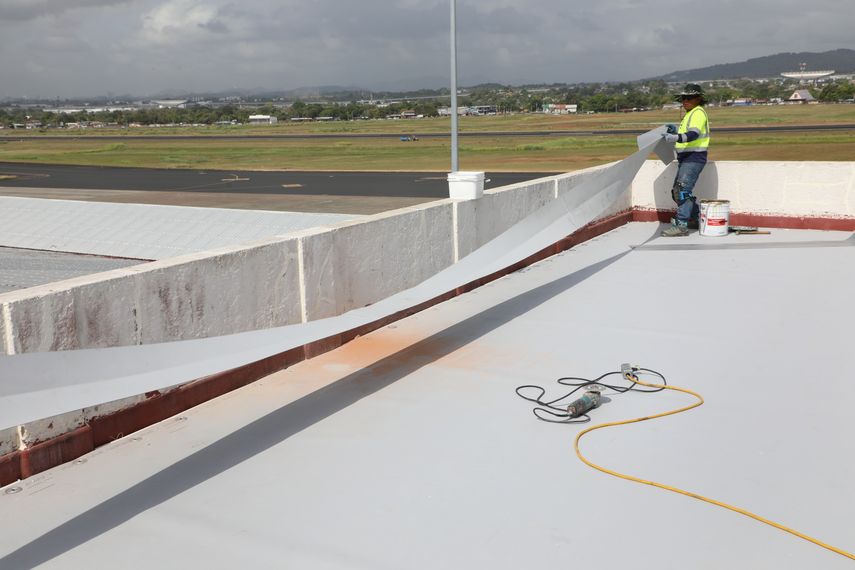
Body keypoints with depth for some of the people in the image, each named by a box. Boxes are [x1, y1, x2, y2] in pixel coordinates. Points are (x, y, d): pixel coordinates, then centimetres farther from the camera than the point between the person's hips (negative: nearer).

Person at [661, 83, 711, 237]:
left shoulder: (698, 113, -12)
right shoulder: (691, 113, 21)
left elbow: (694, 134, -28)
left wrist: (676, 137, -42)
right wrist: (676, 130, 21)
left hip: (694, 157, -11)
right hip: (686, 158, 11)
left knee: (683, 191, -16)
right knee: (677, 191, 16)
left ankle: (681, 225, -19)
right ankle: (695, 218, 30)